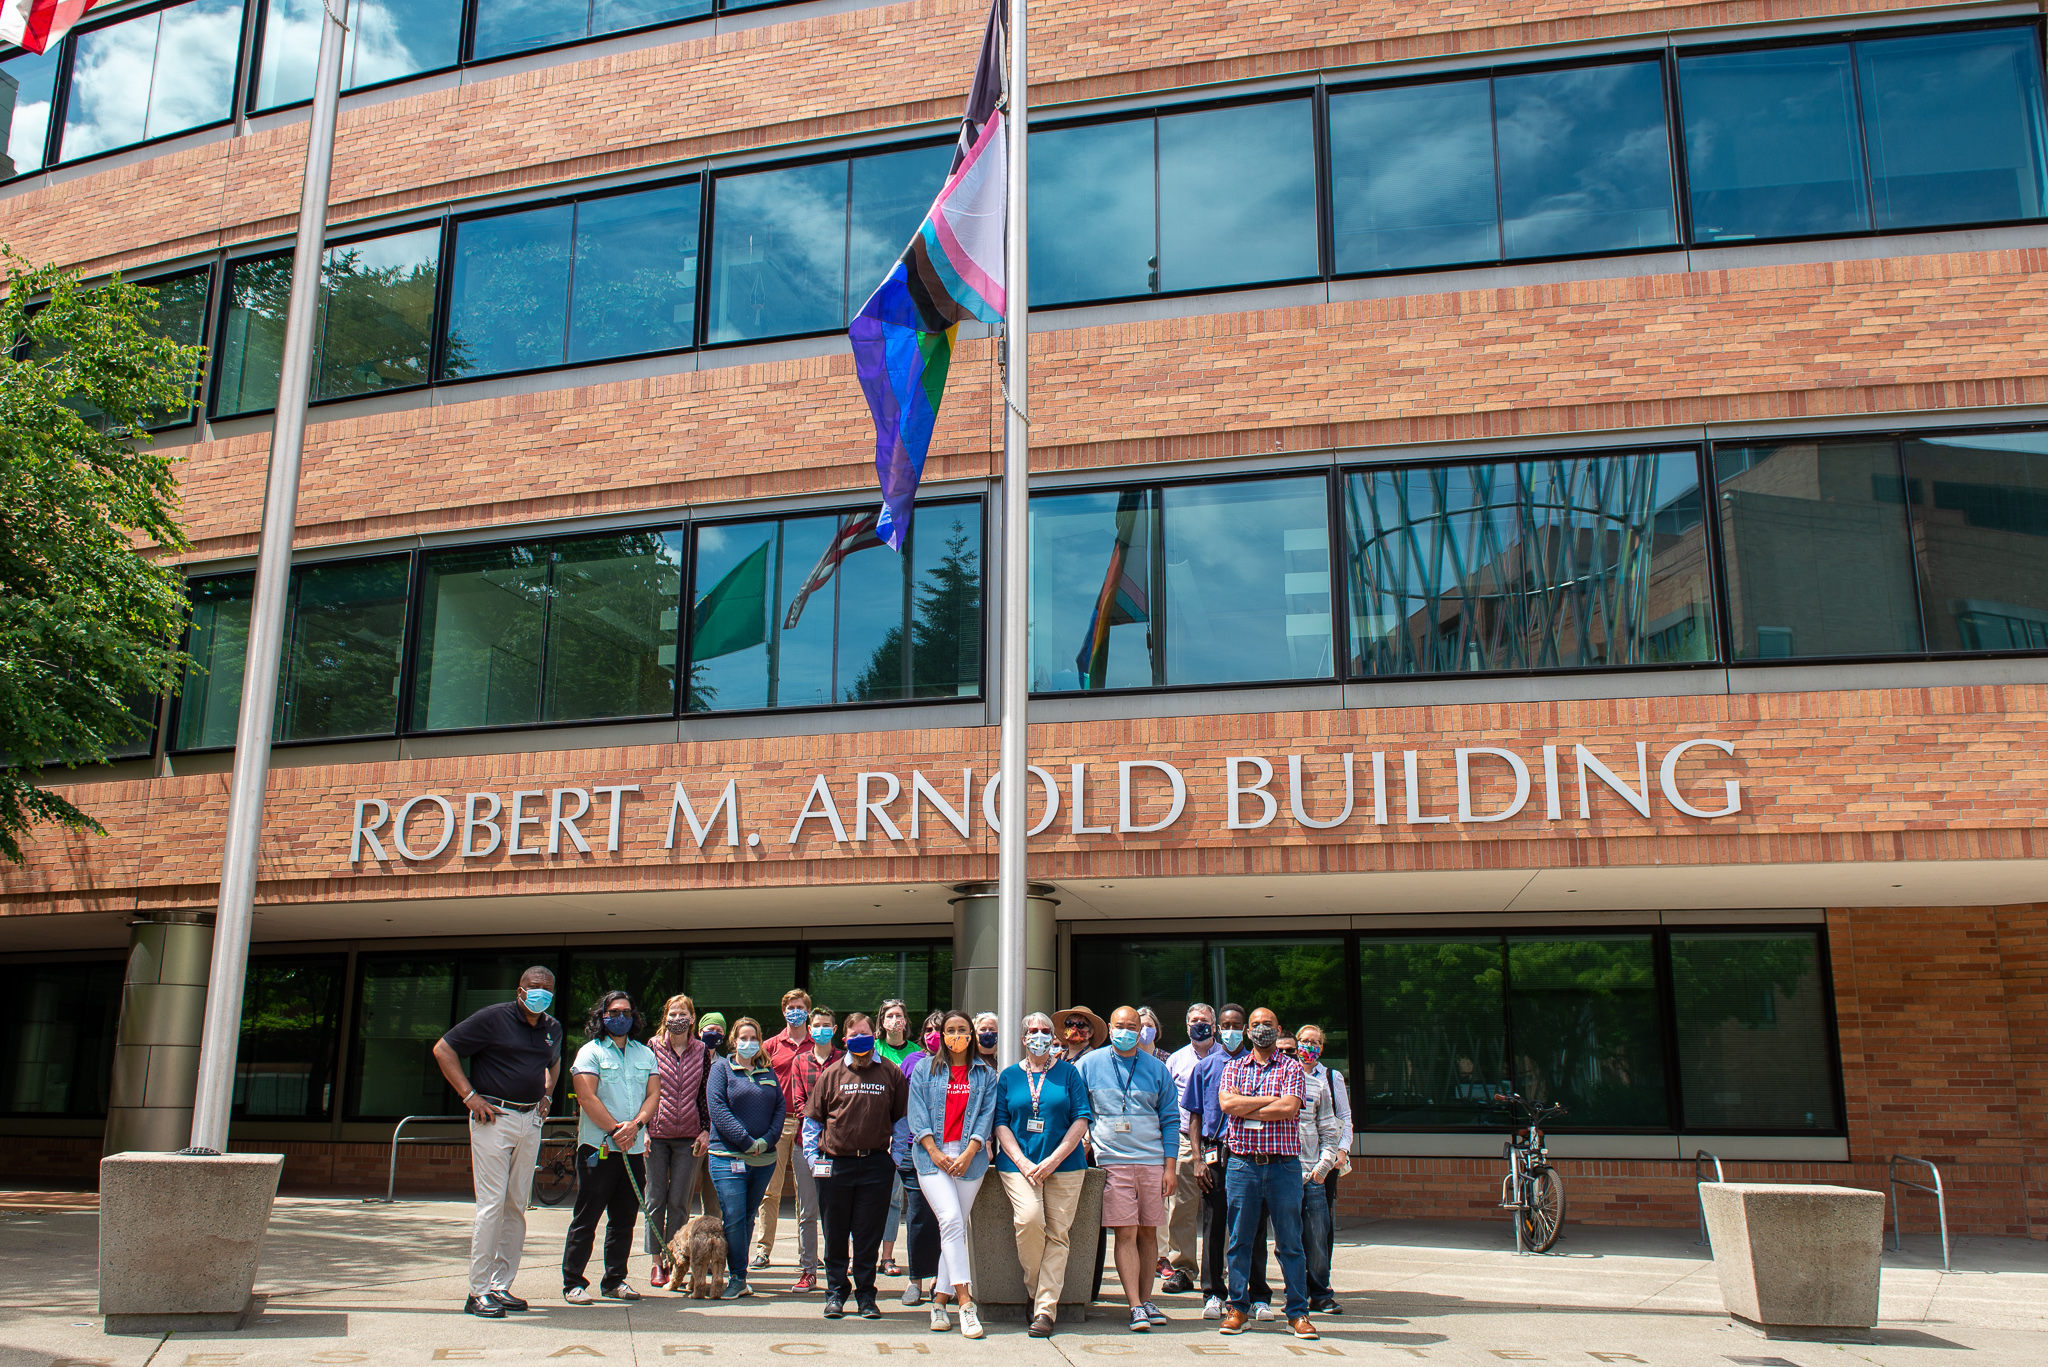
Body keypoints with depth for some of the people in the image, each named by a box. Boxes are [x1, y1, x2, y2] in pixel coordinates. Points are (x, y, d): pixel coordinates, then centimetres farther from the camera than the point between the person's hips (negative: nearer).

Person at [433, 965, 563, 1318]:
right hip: (494, 1117, -6)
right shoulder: (493, 1018, -8)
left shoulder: (552, 1028, 11)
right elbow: (443, 1049, -6)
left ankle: (501, 1286, 16)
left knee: (517, 1206, 8)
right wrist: (470, 1096, -11)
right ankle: (479, 1292, -1)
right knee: (492, 1204, -8)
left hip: (530, 1121, 6)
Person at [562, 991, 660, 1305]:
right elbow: (587, 1097, -10)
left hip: (634, 1149, 5)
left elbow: (653, 1094, 7)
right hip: (598, 1147, -5)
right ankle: (573, 1283, 5)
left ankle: (615, 1281, 18)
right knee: (586, 1218, -2)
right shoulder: (591, 1052, -1)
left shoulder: (645, 1054, 14)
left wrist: (635, 1124, -11)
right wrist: (616, 1131, -14)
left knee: (624, 1219, 9)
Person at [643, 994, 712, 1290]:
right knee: (656, 1199, 3)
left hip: (689, 1137, 1)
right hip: (656, 1135, 0)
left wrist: (706, 1131, 2)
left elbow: (707, 1094, 9)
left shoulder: (702, 1052, 6)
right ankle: (657, 1262, 12)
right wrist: (642, 1128, -4)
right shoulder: (653, 1047, 3)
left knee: (679, 1202, 2)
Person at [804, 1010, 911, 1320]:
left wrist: (896, 1155, 2)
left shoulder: (891, 1074, 6)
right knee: (835, 1233, 7)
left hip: (875, 1164, 0)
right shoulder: (831, 1074, 6)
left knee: (869, 1235, 4)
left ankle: (866, 1294, 15)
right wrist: (812, 1156, 1)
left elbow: (902, 1119, 10)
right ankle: (835, 1292, 19)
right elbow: (812, 1119, 9)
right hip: (835, 1164, 1)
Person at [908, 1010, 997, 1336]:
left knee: (956, 1228, 3)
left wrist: (968, 1154, -9)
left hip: (970, 1157, 2)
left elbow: (986, 1117, 3)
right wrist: (935, 1153, -9)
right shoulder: (925, 1070, 10)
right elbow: (917, 1115, 3)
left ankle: (939, 1301, 12)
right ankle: (965, 1302, -18)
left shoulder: (985, 1074, 11)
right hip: (932, 1155, -2)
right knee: (951, 1220, -17)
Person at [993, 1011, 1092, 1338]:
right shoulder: (1009, 1076, 12)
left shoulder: (1068, 1073, 8)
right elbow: (1001, 1123, 7)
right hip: (1018, 1163, 0)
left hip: (1065, 1165, 0)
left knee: (1057, 1232, -8)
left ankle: (1045, 1309, -3)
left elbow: (1082, 1119, 2)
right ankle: (1035, 1289, 0)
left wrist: (1053, 1160, -9)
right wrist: (1022, 1163, -8)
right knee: (1029, 1218, -22)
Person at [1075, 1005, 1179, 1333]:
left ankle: (1146, 1299, 15)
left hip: (1153, 1162, 2)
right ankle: (1136, 1307, -5)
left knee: (1148, 1232, 5)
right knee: (1125, 1233, -6)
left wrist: (1170, 1167, 3)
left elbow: (1170, 1119, 9)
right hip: (1113, 1161, -2)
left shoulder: (1156, 1069, 8)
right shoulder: (1089, 1065, 5)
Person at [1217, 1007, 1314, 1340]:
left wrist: (1245, 1110, -6)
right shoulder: (1233, 1067, 12)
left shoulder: (1292, 1068, 6)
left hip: (1283, 1165, -1)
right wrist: (1272, 1100, -7)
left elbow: (1290, 1108, -11)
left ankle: (1298, 1312, 10)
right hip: (1242, 1163, 2)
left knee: (1290, 1242, 2)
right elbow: (1226, 1103, -6)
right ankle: (1238, 1308, 15)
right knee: (1239, 1239, 5)